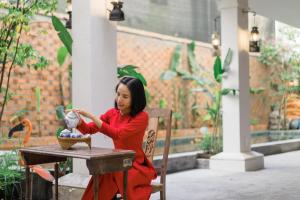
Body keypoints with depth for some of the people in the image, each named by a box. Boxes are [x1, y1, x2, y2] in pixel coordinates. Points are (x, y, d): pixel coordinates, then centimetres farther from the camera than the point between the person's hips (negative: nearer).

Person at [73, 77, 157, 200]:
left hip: (136, 166, -4)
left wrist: (91, 116, -27)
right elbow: (89, 129, 5)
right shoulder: (112, 113, 5)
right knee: (101, 175, -26)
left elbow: (118, 134, -25)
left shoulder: (141, 117, -13)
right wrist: (78, 121, -17)